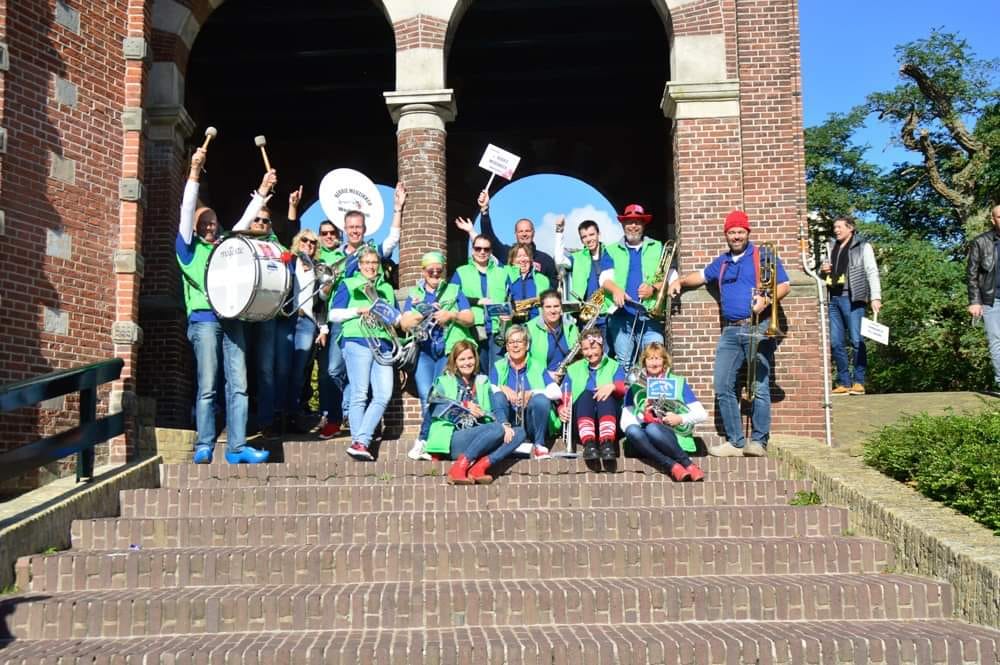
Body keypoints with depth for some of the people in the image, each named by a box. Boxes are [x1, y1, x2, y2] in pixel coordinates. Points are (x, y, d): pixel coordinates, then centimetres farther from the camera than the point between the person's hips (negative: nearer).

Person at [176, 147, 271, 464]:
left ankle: (237, 447, -4)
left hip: (232, 319, 4)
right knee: (207, 387, -8)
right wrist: (194, 174, -10)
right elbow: (187, 211, -1)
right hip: (204, 319, -4)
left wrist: (262, 192, 16)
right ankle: (204, 447, -4)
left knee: (238, 385, -3)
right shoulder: (188, 248, 10)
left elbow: (244, 221, 25)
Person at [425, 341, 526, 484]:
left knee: (519, 432, -15)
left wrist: (505, 424, -8)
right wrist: (464, 406, -17)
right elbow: (436, 409, -5)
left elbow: (494, 411, 12)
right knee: (497, 429, -28)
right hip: (452, 439, -5)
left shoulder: (483, 383, 22)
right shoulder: (444, 381, 11)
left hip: (478, 438, 5)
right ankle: (459, 467, -27)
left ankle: (480, 465, -27)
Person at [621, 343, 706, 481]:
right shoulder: (635, 388, 18)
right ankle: (672, 465, -34)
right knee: (632, 430, -33)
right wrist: (642, 415, -10)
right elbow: (625, 423, 9)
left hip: (675, 438, -2)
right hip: (648, 443, 2)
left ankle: (689, 466, -30)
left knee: (652, 428, -35)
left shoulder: (678, 383, 16)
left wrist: (681, 419, -8)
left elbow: (702, 414, 10)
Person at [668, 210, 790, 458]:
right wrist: (681, 281, 20)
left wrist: (766, 300, -17)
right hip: (730, 331, 5)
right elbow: (702, 275, 38)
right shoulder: (722, 262, 22)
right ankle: (736, 442, 5)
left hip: (757, 328, -5)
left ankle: (759, 441, -1)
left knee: (760, 387, -7)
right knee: (722, 386, -1)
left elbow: (784, 286, 0)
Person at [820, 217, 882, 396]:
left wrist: (875, 297, -13)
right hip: (833, 299, 5)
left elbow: (872, 272, -2)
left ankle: (859, 382, -2)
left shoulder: (862, 247, 5)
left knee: (857, 341, -8)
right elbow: (825, 271, 30)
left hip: (852, 299, -5)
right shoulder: (830, 247, 20)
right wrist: (822, 270, 5)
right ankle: (844, 382, 8)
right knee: (836, 343, 2)